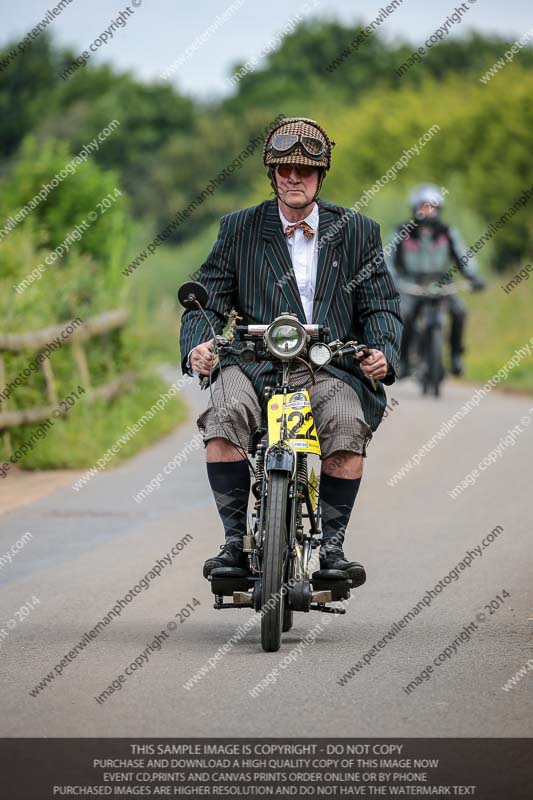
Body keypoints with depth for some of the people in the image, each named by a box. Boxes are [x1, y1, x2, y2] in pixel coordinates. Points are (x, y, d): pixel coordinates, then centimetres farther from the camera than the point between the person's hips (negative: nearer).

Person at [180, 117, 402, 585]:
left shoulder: (358, 231, 13)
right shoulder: (239, 229, 12)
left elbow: (381, 306, 9)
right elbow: (207, 299, 7)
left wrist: (383, 354, -12)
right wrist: (196, 346, -15)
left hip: (330, 368, 0)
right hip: (256, 364, 0)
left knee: (349, 427, -32)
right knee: (224, 416, -32)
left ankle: (332, 544, -17)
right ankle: (235, 541, -21)